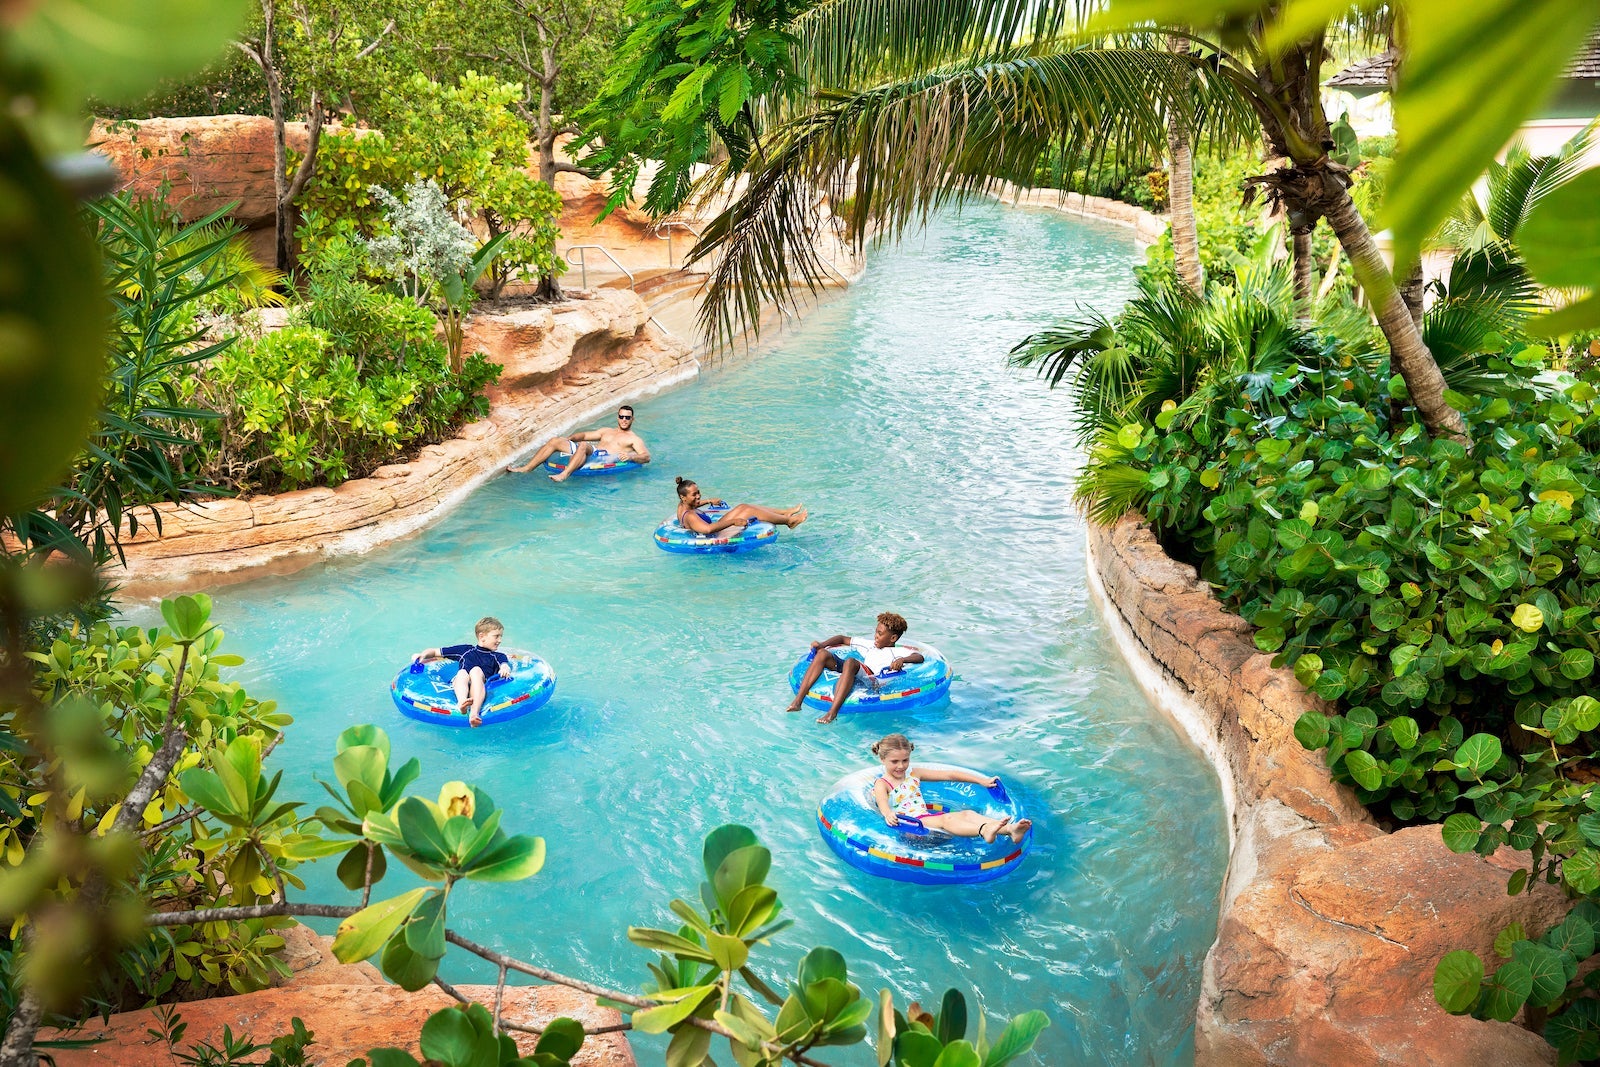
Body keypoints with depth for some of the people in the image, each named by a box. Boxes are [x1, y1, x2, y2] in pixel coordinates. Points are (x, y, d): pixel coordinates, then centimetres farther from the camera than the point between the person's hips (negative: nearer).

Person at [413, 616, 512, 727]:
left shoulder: (498, 656, 25)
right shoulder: (466, 650, 26)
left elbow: (505, 665, 0)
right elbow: (435, 652, 30)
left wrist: (505, 669, -26)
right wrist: (422, 655, 8)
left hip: (482, 688, -1)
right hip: (458, 686, 1)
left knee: (476, 670, -30)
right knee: (462, 673, -29)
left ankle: (474, 712, -55)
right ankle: (462, 702, -63)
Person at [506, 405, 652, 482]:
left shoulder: (634, 439, 13)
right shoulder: (607, 431, 33)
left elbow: (646, 457, -2)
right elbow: (584, 435, 35)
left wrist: (630, 456, -23)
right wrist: (568, 439, 14)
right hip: (589, 453, 7)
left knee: (583, 445, -38)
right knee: (554, 441, -4)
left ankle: (564, 475, -55)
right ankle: (525, 469, -10)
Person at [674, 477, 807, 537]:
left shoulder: (682, 506, 3)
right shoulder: (689, 516, -28)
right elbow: (708, 529, -44)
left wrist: (709, 501, 32)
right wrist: (733, 521, -40)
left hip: (718, 532, 11)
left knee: (742, 507, 14)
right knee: (750, 511, -12)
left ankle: (785, 512, 18)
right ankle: (789, 520, 4)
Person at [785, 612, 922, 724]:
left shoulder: (898, 652, 14)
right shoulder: (870, 644, 35)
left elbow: (919, 657, -4)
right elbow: (843, 639, 39)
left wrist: (902, 660, -24)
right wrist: (822, 645, 23)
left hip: (871, 680, -7)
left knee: (850, 662, -36)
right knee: (822, 653, -8)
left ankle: (833, 712, -48)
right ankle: (797, 701, -20)